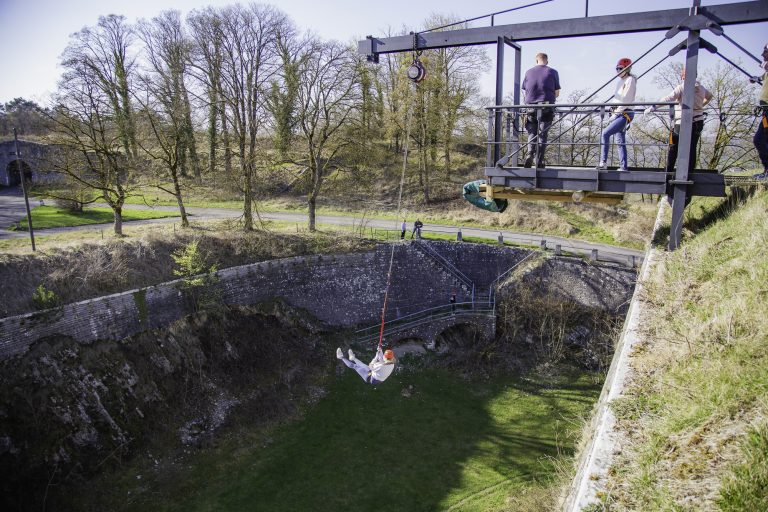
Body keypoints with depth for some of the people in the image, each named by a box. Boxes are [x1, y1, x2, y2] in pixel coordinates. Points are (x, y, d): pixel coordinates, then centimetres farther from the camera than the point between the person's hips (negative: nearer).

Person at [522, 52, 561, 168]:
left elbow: (525, 92, 13)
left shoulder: (529, 72, 10)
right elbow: (557, 93, 8)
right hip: (546, 108, -1)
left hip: (530, 106, 1)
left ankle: (530, 154, -13)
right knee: (542, 134, 2)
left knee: (532, 133, 10)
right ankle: (539, 161, -1)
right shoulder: (553, 72, 6)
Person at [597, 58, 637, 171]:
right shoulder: (621, 81, 21)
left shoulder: (630, 80, -6)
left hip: (625, 114, -9)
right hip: (619, 114, 9)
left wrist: (615, 114, -17)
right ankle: (623, 167, 6)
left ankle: (603, 163, -23)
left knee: (605, 133, -20)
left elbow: (626, 100, -14)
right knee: (620, 141, 5)